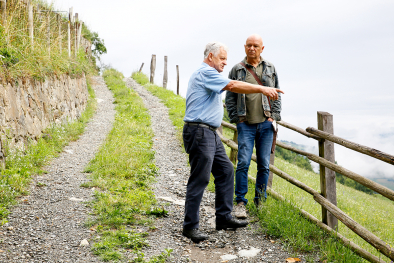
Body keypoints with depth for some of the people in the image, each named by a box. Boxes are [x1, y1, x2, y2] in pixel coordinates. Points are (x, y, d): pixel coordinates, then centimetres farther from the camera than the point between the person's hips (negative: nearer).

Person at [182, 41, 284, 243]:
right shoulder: (205, 72, -11)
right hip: (199, 133, -11)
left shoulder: (208, 74, 23)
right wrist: (262, 89, -21)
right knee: (199, 179, -7)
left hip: (210, 133, 11)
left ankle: (224, 217, 19)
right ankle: (190, 226, 2)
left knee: (225, 171, 12)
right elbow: (232, 86, -22)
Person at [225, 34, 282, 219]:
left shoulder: (270, 68, 11)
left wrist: (274, 116, 4)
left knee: (264, 164, 5)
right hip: (246, 124, -2)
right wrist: (236, 119, -1)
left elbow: (276, 94, 14)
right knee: (243, 163, -9)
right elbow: (230, 98, 6)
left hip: (266, 124, 2)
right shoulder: (237, 70, 4)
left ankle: (260, 202, 18)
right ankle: (240, 202, 1)